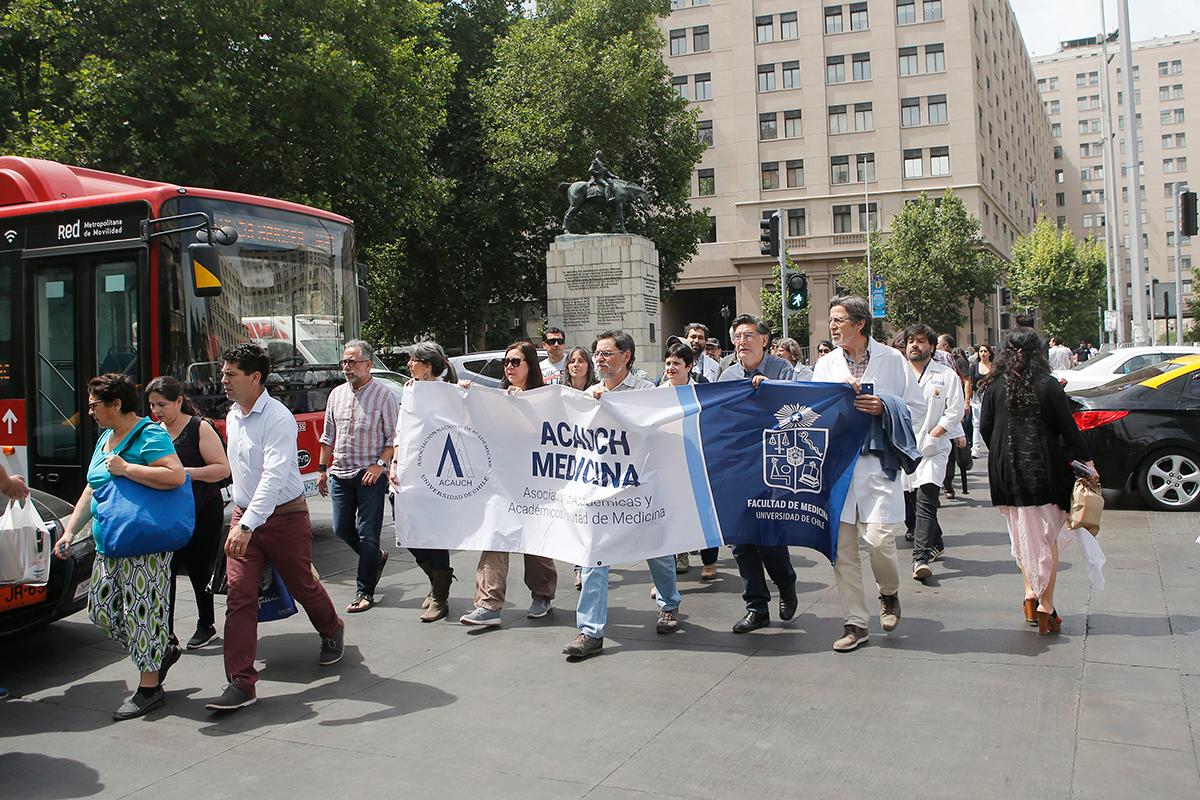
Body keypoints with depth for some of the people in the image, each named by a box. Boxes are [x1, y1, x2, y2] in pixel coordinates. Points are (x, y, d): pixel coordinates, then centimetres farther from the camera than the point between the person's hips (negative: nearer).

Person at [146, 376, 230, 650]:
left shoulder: (200, 428, -10)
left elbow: (223, 468, -14)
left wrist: (187, 472, -23)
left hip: (203, 512, -5)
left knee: (199, 570, 6)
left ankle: (207, 625, 24)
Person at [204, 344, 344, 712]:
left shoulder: (278, 418, -19)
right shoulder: (232, 417, 7)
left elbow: (275, 475, -29)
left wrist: (248, 525, -37)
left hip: (284, 516, -6)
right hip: (244, 515, 6)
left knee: (302, 585, 12)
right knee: (239, 595, -5)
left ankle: (332, 630, 43)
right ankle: (241, 684, -4)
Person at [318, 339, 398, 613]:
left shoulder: (383, 395, -6)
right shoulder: (337, 394, 11)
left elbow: (394, 437, -6)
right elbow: (328, 436, 18)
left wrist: (380, 464, -17)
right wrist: (322, 469, 15)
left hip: (370, 475, -6)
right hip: (340, 473, 6)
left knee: (367, 535, -2)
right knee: (342, 529, 10)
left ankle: (364, 593, 7)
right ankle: (376, 557, 36)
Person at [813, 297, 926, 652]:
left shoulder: (891, 359, 3)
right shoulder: (826, 364, 12)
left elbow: (918, 408, 3)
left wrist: (885, 407, -12)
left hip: (877, 462, -3)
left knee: (878, 539, -10)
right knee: (842, 546, 2)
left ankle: (889, 592, 23)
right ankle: (855, 623, 13)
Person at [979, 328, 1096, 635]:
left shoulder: (995, 386, 0)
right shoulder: (1048, 385, -7)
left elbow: (985, 428, 3)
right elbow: (1068, 428, -7)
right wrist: (1086, 461, 2)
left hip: (1007, 472, 2)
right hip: (1043, 469, -2)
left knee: (1022, 535, 17)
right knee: (1047, 538, 5)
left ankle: (1030, 593, 14)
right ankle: (1045, 607, 2)